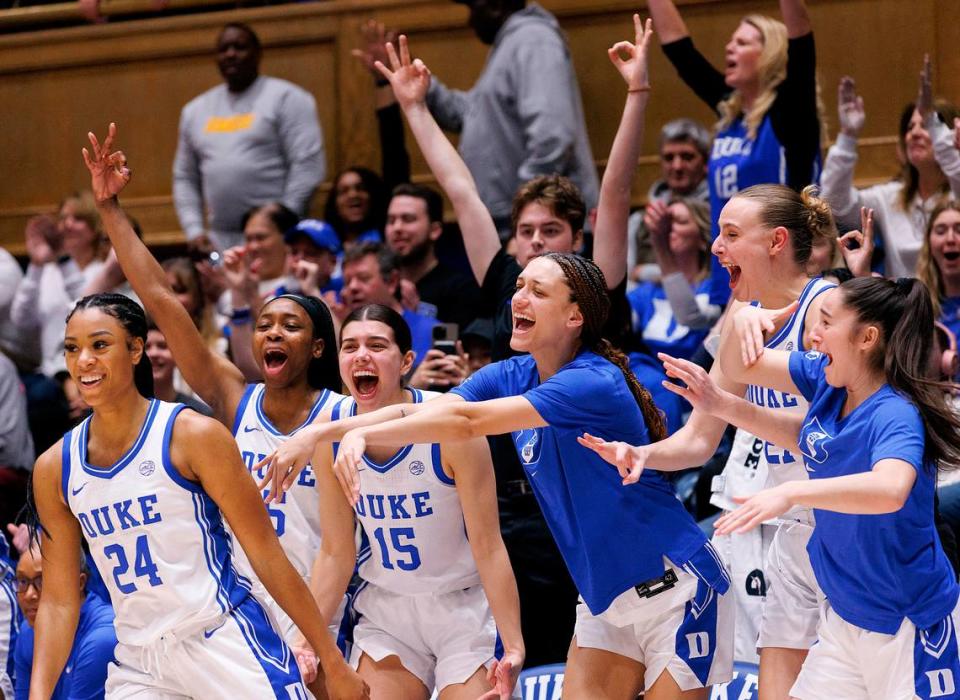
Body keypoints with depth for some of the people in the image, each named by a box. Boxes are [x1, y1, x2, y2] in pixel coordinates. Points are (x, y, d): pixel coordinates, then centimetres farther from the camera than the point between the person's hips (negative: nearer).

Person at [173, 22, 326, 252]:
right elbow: (185, 178, 22)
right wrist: (194, 230, 7)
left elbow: (308, 164, -6)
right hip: (219, 242, 5)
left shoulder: (285, 98, 1)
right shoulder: (196, 110, 18)